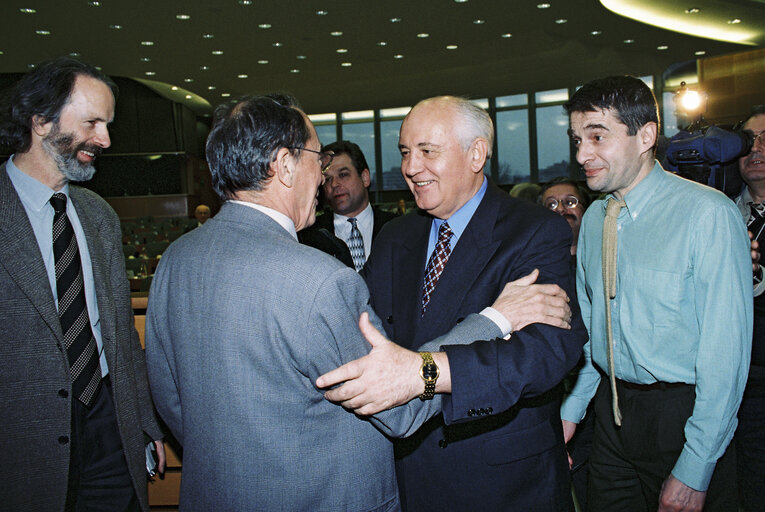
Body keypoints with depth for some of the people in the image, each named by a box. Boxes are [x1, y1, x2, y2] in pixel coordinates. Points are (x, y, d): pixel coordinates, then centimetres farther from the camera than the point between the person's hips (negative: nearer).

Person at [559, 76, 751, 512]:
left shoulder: (708, 214, -18)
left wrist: (694, 472, -17)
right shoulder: (595, 218, 3)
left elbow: (725, 352, -18)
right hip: (611, 407, 6)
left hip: (682, 414, -5)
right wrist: (571, 409, 6)